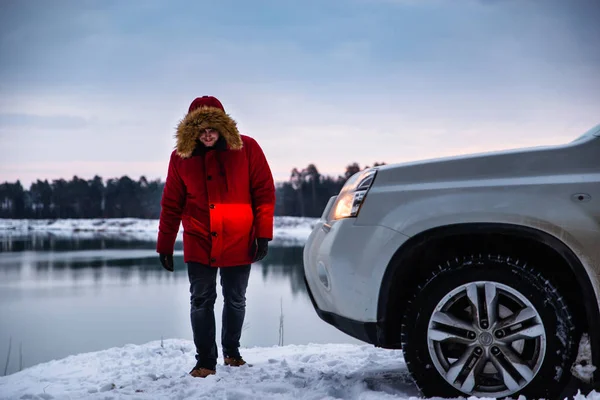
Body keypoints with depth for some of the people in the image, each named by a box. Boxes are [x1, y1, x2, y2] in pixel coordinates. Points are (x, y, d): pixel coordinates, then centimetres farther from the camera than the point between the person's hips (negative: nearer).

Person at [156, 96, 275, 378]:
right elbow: (171, 204, 3)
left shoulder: (247, 149, -6)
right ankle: (205, 361, 9)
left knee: (235, 301, 12)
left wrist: (263, 234, -10)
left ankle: (231, 351, 33)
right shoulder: (181, 156, -2)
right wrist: (164, 245, 4)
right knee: (201, 302, 0)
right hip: (199, 245, 0)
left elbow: (264, 192, -4)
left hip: (238, 244, 0)